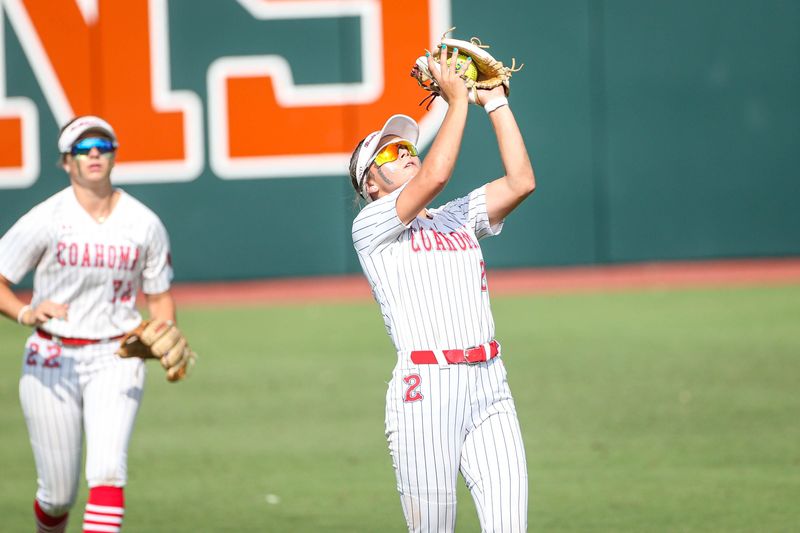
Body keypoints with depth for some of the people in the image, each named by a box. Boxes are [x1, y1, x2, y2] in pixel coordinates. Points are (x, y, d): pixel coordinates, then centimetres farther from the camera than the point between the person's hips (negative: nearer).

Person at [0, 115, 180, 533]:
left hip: (116, 360, 1)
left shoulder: (144, 224, 0)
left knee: (108, 470, -20)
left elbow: (159, 297, 8)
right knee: (59, 492, 4)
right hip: (52, 362, -1)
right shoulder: (45, 220, -8)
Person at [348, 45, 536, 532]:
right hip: (426, 387, -5)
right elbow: (434, 177, -11)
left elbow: (521, 182, 9)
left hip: (490, 387, 5)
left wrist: (495, 101, 10)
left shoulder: (460, 219, 22)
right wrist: (457, 99, -3)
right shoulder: (371, 227, 4)